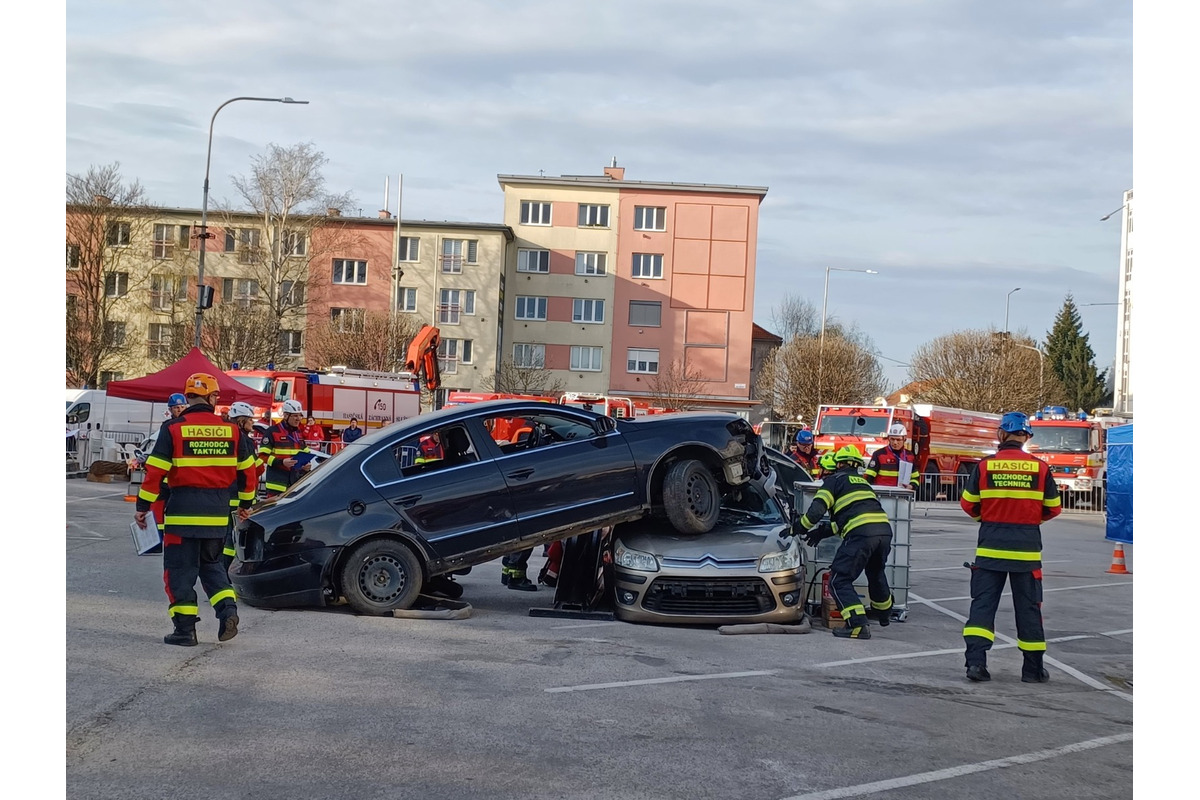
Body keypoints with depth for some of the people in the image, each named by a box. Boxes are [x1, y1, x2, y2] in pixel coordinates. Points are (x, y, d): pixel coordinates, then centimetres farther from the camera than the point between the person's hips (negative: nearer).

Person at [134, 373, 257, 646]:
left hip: (184, 509, -4)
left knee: (180, 568, 5)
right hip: (217, 511, 4)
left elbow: (155, 470, -10)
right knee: (210, 562, 21)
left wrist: (143, 506, -3)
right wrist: (246, 504, 25)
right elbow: (248, 468, 11)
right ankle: (228, 610, 2)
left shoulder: (174, 428, -6)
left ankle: (185, 629, 4)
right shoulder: (230, 430, 5)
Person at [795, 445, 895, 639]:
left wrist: (798, 527, 12)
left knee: (839, 581, -2)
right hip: (884, 529, 8)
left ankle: (858, 625, -16)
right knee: (876, 572, 34)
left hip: (861, 534, -8)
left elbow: (817, 510, -2)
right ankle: (883, 613, 53)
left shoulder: (834, 480, 10)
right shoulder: (862, 481, 31)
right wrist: (823, 531, 32)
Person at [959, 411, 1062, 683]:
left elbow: (967, 504, 1)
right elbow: (1053, 508, 4)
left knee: (983, 602, 5)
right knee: (1028, 607, 10)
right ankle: (1033, 668, 17)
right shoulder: (1040, 467, -4)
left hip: (990, 548, 0)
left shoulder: (985, 466, -5)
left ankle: (976, 660, -8)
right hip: (1026, 549, 0)